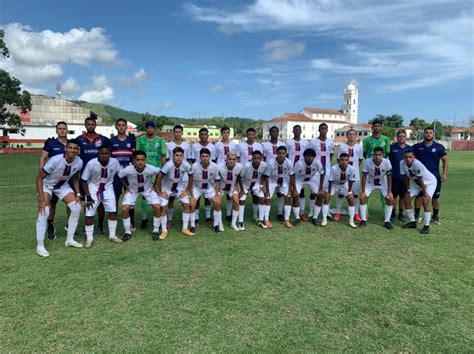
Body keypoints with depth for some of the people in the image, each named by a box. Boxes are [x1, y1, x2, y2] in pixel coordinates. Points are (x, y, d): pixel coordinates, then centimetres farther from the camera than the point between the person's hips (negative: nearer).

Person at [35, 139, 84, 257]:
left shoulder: (79, 162, -20)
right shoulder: (55, 160, -34)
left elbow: (75, 178, 1)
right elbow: (39, 178, -25)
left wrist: (78, 194, -8)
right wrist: (41, 199, -30)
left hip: (63, 186, 5)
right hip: (47, 185, -5)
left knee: (77, 208, -5)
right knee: (44, 212, -22)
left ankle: (69, 239, 10)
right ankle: (40, 246, -8)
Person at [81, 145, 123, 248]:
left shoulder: (115, 162, -19)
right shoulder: (91, 163, -25)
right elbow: (84, 180, -15)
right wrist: (88, 196, -18)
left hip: (108, 189, 3)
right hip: (93, 189, -2)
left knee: (113, 211, 1)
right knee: (89, 214, -5)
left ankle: (112, 235, 17)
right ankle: (89, 238, 10)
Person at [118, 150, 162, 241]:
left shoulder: (151, 169, -31)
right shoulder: (127, 170, -31)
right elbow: (120, 176, -7)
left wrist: (154, 186, -7)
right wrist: (127, 187, -7)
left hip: (148, 189, 0)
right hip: (132, 190, 0)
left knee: (157, 207, -16)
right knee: (124, 209, -15)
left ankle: (156, 230, 6)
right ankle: (128, 232, 8)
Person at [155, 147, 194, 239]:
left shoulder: (187, 165, -25)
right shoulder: (168, 165, -33)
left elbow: (190, 178, -5)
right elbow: (159, 179, -25)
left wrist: (187, 191, -5)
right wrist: (160, 192, -18)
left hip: (180, 186, 3)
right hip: (166, 187, -3)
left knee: (187, 204, -6)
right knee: (163, 207, -12)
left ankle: (185, 228, 7)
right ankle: (164, 231, 4)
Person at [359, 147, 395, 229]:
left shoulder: (386, 162, -29)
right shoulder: (367, 162, -31)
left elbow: (389, 177, -16)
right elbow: (364, 177, -20)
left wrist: (389, 191, -17)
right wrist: (363, 191, -21)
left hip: (382, 183, 1)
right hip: (370, 183, 0)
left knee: (390, 199, -11)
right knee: (362, 197, -15)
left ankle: (387, 221, 5)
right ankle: (363, 220, 0)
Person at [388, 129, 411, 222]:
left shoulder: (409, 148, 6)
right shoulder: (392, 147, -1)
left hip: (405, 176, 2)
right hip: (394, 176, -2)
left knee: (403, 196, 8)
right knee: (394, 195, 5)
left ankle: (401, 213, 21)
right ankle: (393, 213, 17)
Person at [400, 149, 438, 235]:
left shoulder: (417, 164, -35)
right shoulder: (402, 163, -19)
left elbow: (420, 180, -28)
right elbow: (406, 177, -6)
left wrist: (425, 193, -19)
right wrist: (408, 190, -3)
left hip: (430, 182, -6)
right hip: (416, 182, 7)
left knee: (426, 201, -21)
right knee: (406, 199, 2)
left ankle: (426, 226, -9)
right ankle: (413, 222, 18)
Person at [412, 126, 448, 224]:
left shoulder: (439, 147, 0)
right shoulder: (417, 147, 1)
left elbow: (445, 160, 2)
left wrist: (444, 174, -5)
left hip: (434, 176, 0)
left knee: (435, 197, 8)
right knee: (419, 196, 5)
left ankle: (435, 216, 23)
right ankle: (416, 215, 17)